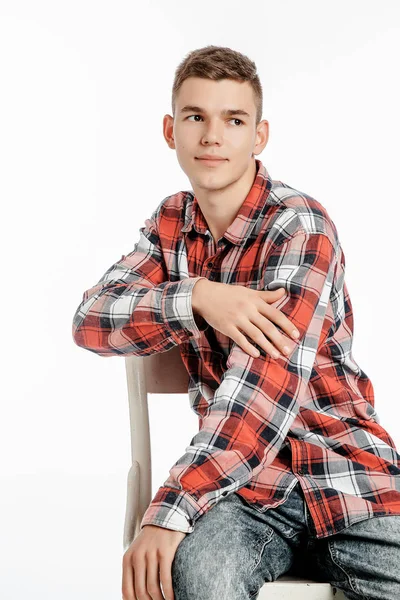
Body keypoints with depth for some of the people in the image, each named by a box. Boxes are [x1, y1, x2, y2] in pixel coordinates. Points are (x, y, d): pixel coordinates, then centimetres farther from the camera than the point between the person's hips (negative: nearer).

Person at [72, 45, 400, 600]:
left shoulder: (300, 226, -12)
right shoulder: (172, 223, 8)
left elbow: (264, 391, -22)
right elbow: (90, 319, -3)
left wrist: (169, 510, -30)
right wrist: (198, 298, -19)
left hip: (346, 470, -2)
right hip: (245, 476, 3)